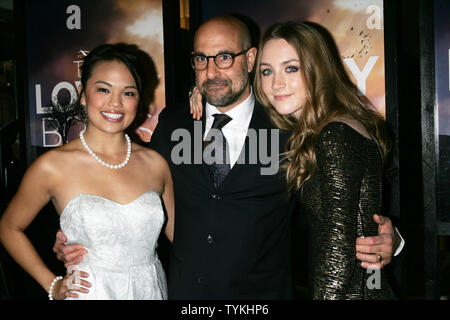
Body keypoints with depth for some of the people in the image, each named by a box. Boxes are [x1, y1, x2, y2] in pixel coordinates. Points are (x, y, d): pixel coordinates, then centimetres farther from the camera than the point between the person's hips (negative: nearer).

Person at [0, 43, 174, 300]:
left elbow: (178, 234, 5)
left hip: (153, 290, 3)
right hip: (91, 292, -3)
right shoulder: (53, 166, -10)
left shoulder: (155, 163, -3)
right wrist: (53, 285, -1)